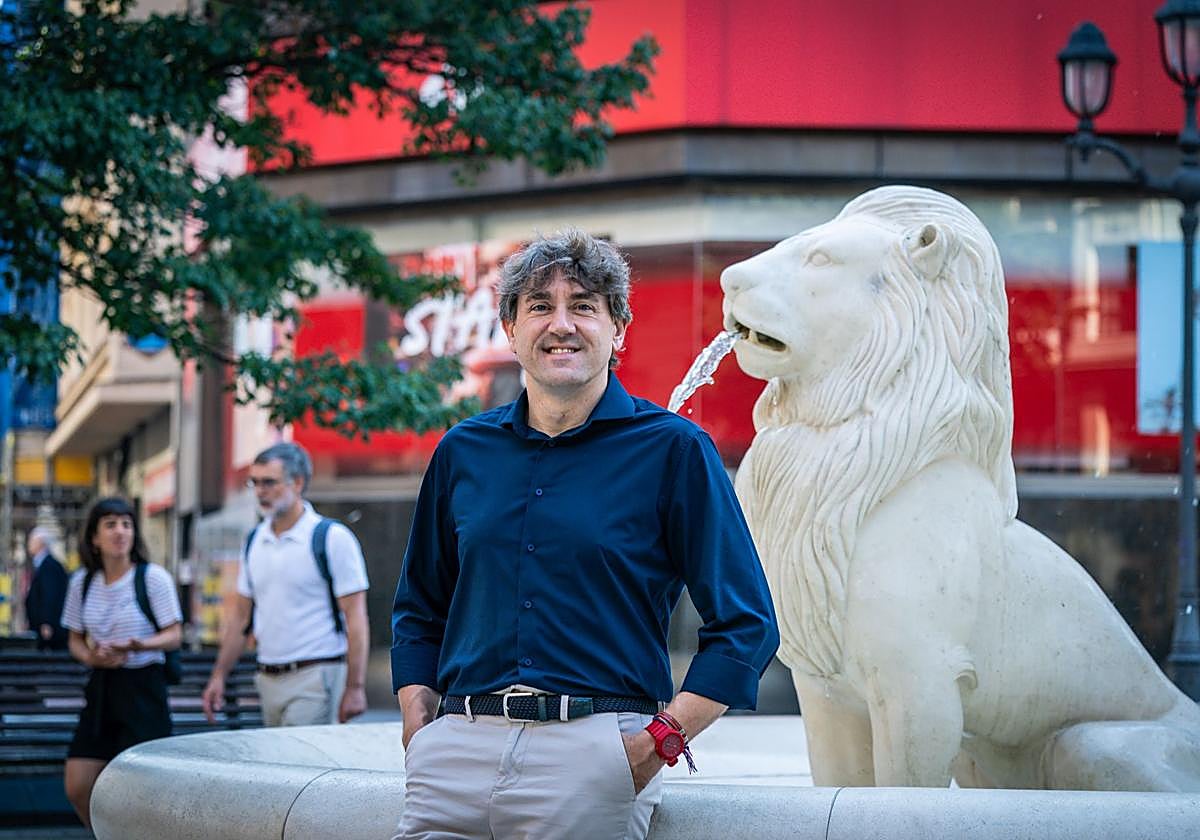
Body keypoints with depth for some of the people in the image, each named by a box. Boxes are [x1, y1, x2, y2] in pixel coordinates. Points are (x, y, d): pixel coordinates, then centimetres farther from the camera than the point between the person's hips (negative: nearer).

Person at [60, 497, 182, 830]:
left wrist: (139, 644, -26)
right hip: (101, 688, 5)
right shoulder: (82, 581, 5)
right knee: (77, 788, 1)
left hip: (144, 687, -5)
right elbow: (75, 639, 14)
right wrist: (91, 656, -9)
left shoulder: (153, 577, -7)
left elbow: (173, 636, -6)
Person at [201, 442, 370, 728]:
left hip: (315, 677, -7)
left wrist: (355, 687, -14)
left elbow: (355, 618, -8)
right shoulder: (255, 541, 14)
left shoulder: (332, 538, -5)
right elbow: (241, 615, 20)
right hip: (269, 681, 7)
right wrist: (219, 675, 13)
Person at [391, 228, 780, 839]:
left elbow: (746, 626, -2)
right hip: (457, 744, 3)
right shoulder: (463, 452, 13)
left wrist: (659, 743, -11)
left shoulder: (671, 450, 1)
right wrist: (418, 724, 9)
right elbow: (418, 609, 24)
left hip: (594, 748, -3)